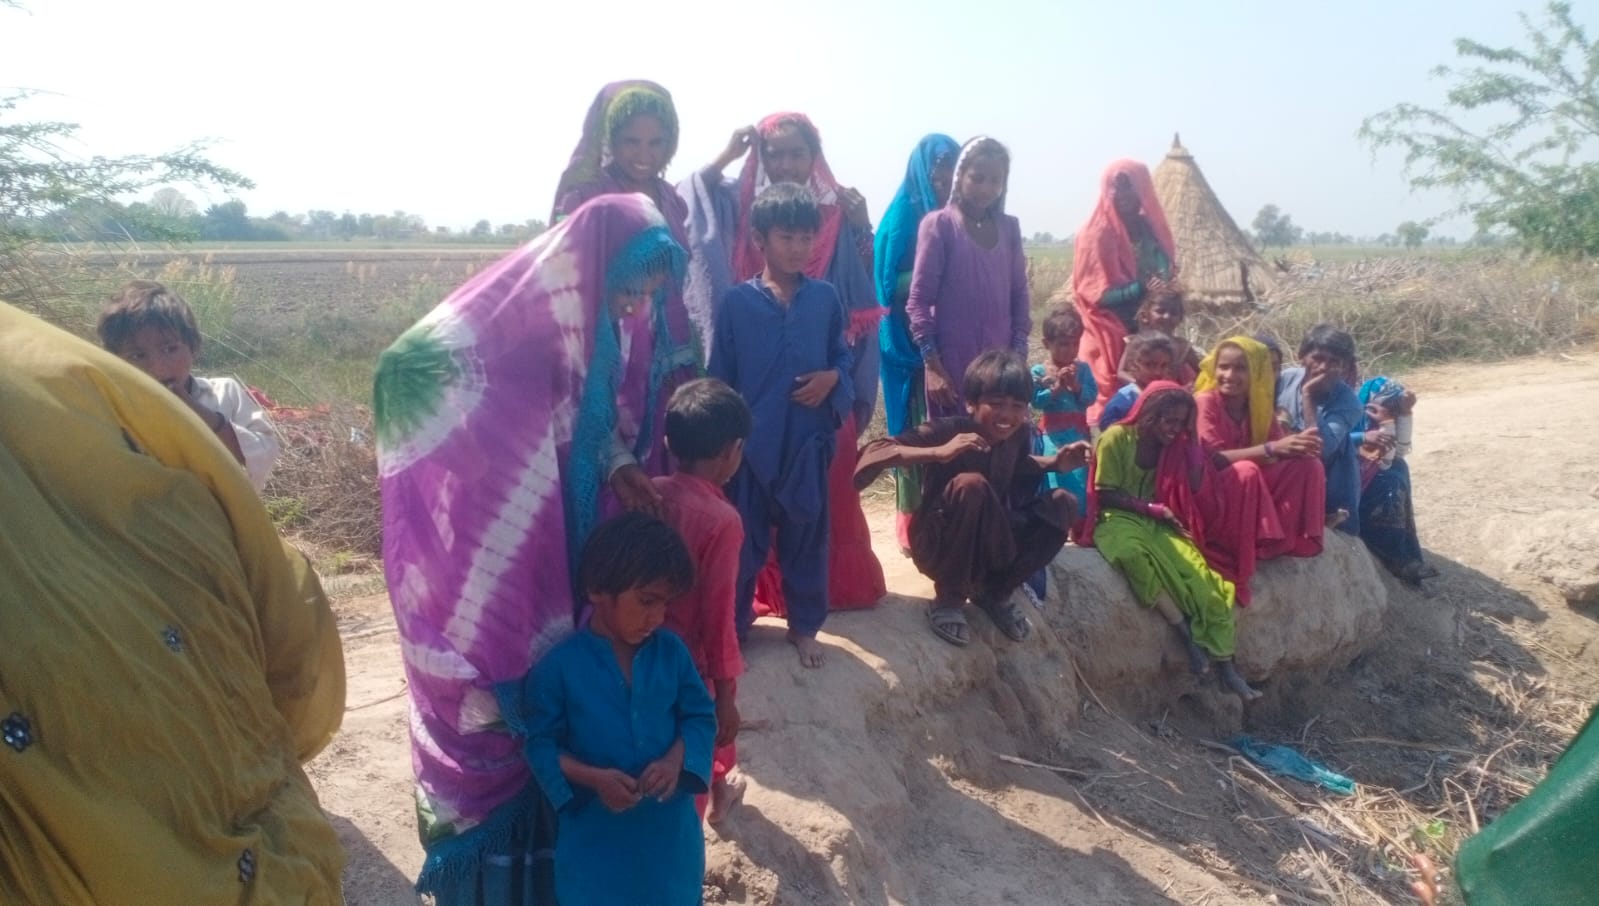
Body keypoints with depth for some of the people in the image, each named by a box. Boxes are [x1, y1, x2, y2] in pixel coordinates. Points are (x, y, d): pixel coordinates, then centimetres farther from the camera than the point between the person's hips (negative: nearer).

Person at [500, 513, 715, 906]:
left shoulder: (672, 651, -7)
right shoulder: (559, 664, -16)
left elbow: (701, 716, 1)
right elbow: (540, 743, -9)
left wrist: (676, 760, -17)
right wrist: (593, 778, -23)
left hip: (669, 828, 3)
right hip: (595, 834, -3)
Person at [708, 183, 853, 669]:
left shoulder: (825, 297, 3)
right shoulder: (737, 301, -4)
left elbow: (843, 355, 12)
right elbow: (719, 377, -1)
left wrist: (832, 378, -10)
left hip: (809, 437, 2)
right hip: (752, 438, -2)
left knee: (807, 534, 13)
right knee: (745, 538, 8)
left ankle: (805, 626, 30)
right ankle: (733, 628, 25)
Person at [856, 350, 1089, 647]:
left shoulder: (1018, 434, -6)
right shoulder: (946, 431, -22)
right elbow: (874, 452, -31)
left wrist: (1055, 463, 0)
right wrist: (938, 453, -43)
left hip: (990, 543, 6)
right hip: (939, 546, -6)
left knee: (1063, 504, -10)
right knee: (971, 484, -33)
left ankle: (995, 592, 7)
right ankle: (949, 600, -13)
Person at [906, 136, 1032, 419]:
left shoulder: (1009, 228, 11)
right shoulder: (939, 225, -3)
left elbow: (1020, 295, 13)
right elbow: (919, 300, -6)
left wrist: (1019, 355, 3)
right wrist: (932, 365, -11)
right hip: (951, 365, -4)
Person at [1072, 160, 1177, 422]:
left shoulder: (1152, 228, 10)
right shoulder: (1097, 235, -8)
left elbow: (1168, 273, 16)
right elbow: (1098, 293, -12)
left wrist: (1166, 289, -7)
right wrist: (1141, 288, -23)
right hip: (1112, 335, -5)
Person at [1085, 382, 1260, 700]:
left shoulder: (1173, 444, 10)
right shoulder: (1116, 438, -8)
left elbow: (1195, 486, 4)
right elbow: (1104, 495, -9)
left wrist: (1190, 440, 0)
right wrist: (1149, 507, -14)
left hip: (1158, 522, 5)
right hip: (1118, 519, -5)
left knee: (1200, 573, -20)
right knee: (1134, 553, -41)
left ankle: (1226, 668, -18)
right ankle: (1186, 634, -33)